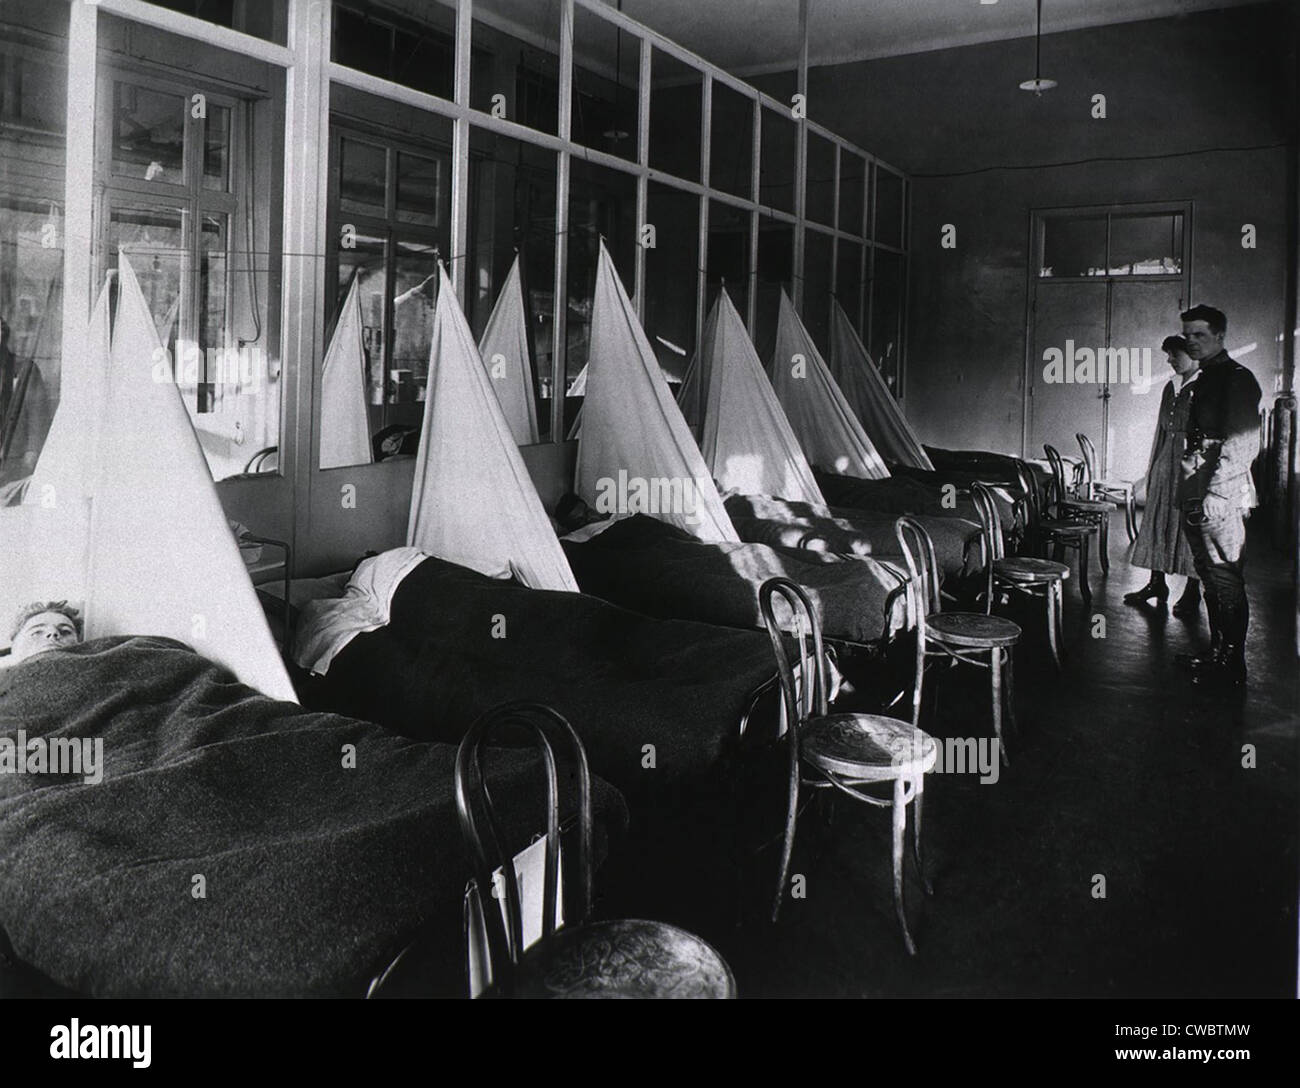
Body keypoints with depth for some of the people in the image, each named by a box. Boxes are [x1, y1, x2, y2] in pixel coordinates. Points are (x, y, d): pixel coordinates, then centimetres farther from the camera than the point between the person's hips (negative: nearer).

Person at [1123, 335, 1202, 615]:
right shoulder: (1171, 387, 14)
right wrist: (1152, 466, 17)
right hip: (1166, 463, 7)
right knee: (1158, 521, 10)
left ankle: (1192, 592, 6)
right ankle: (1156, 582, 20)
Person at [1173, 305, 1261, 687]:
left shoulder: (1237, 380, -8)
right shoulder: (1202, 381, 19)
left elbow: (1243, 445, -16)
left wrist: (1214, 493, -21)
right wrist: (1191, 492, 15)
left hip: (1223, 497, -9)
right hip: (1197, 497, 9)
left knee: (1226, 581, -5)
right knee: (1210, 577, 13)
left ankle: (1232, 667, 1)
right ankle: (1217, 653, 22)